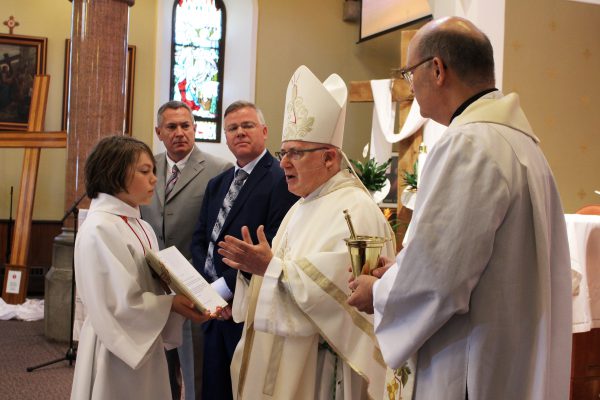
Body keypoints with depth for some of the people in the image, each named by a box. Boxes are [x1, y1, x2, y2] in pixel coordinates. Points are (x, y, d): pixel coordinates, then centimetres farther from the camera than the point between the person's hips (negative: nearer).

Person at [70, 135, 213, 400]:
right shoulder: (99, 229, -19)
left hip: (145, 346, 8)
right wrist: (172, 304, -17)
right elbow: (119, 305, -22)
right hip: (117, 353, -8)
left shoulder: (141, 228, 7)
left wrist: (186, 298, -7)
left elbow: (151, 286, 9)